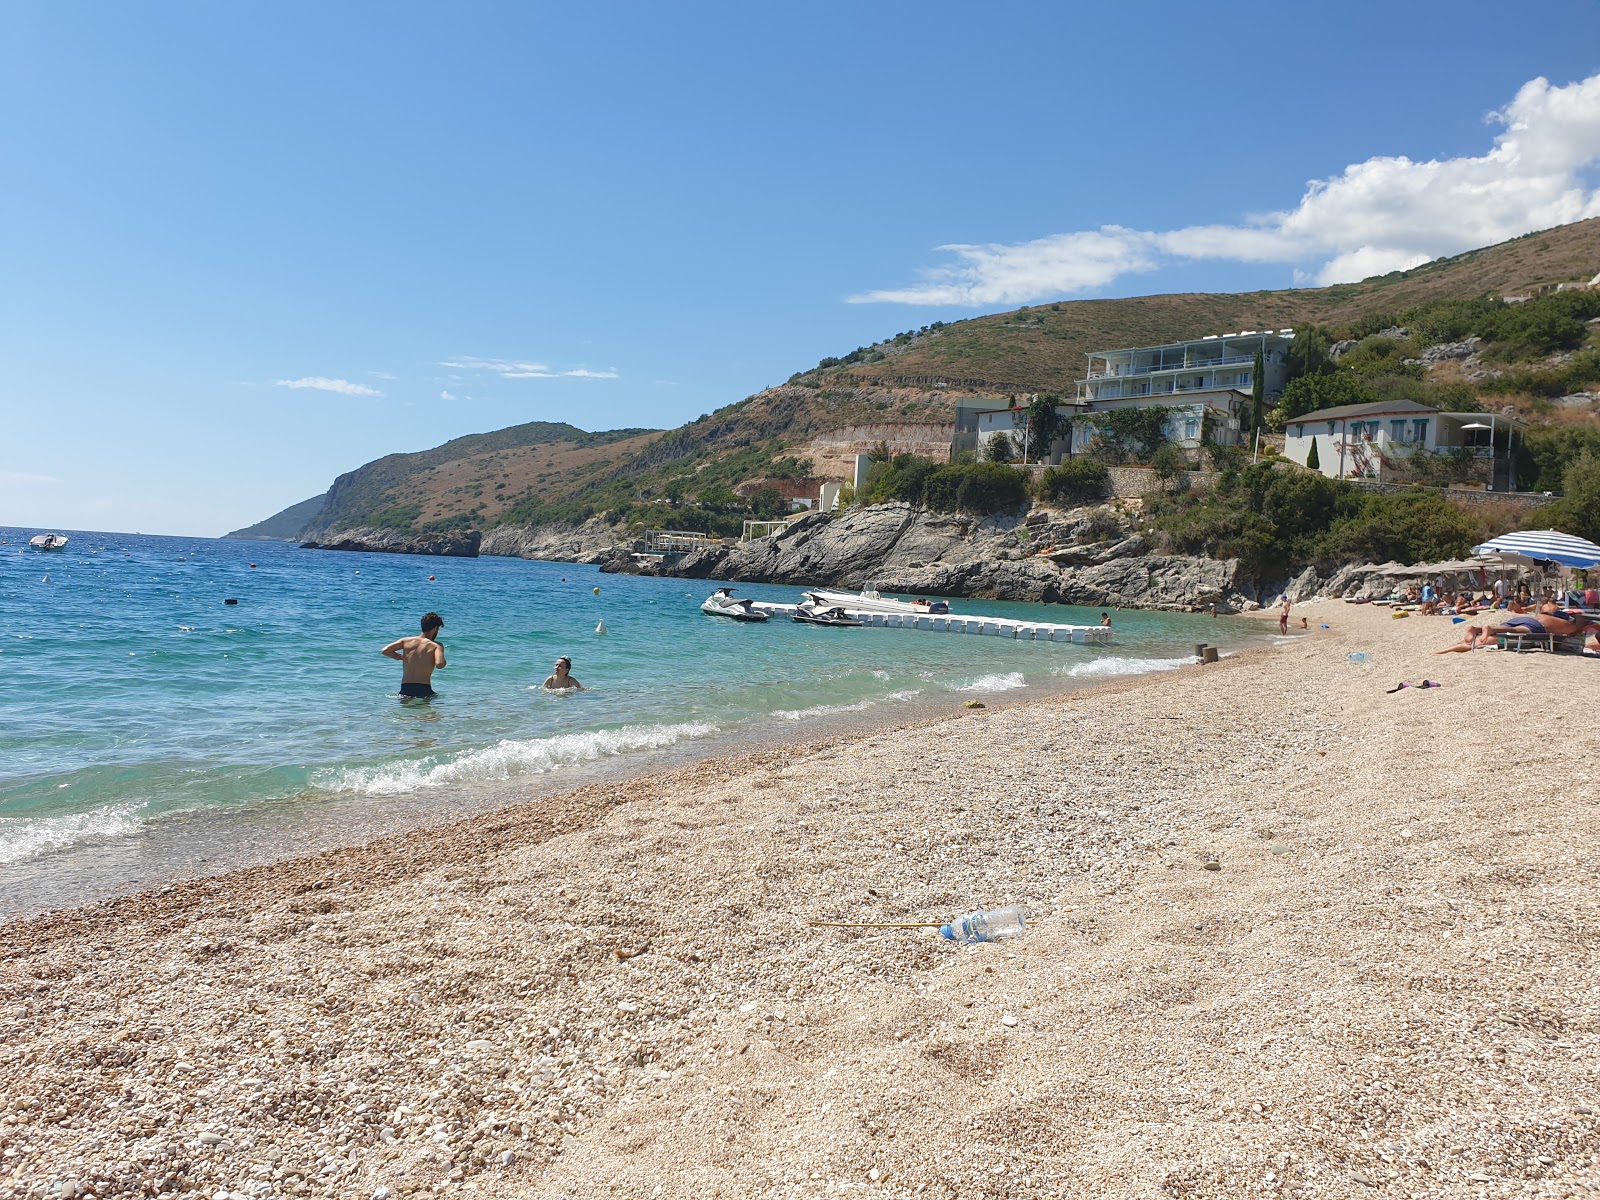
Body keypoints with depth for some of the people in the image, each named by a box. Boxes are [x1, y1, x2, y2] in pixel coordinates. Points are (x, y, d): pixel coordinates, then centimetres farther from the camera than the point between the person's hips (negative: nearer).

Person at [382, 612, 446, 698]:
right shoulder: (436, 646, -2)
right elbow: (439, 664, -19)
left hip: (405, 690, 3)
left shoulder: (406, 641, 9)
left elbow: (384, 651, 3)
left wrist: (401, 657, 17)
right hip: (424, 690, -3)